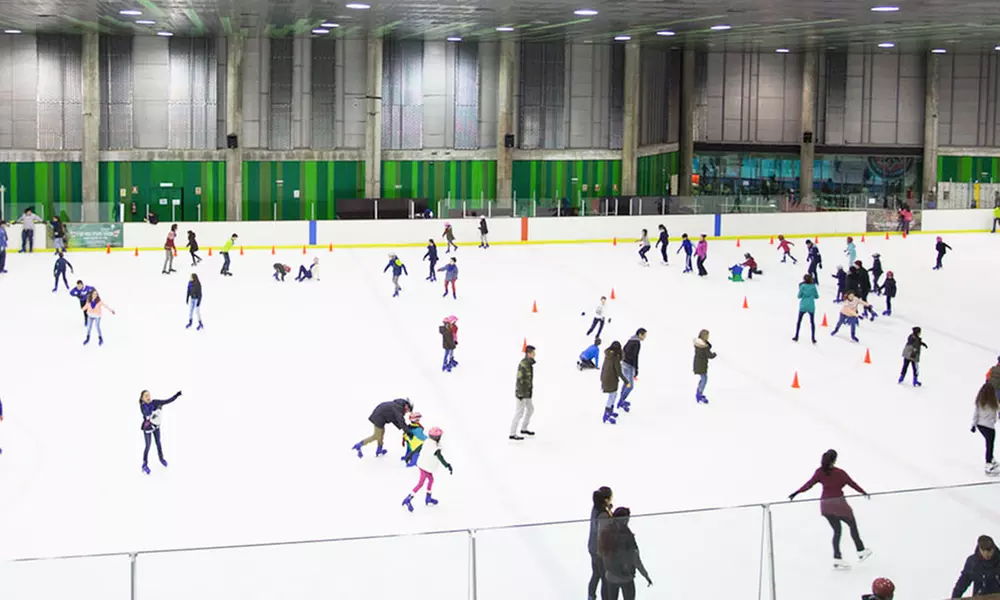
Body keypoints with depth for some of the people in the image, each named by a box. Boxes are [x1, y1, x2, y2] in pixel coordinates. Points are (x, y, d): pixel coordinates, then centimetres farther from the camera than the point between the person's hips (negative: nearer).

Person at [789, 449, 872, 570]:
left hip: (825, 504, 5)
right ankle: (861, 551, 27)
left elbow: (809, 484, -3)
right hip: (838, 502, -5)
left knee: (837, 530, 14)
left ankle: (837, 558, 6)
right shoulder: (840, 473, -11)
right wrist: (863, 492, 14)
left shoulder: (820, 472, -1)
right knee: (853, 525, 16)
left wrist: (796, 493, 4)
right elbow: (852, 484, -1)